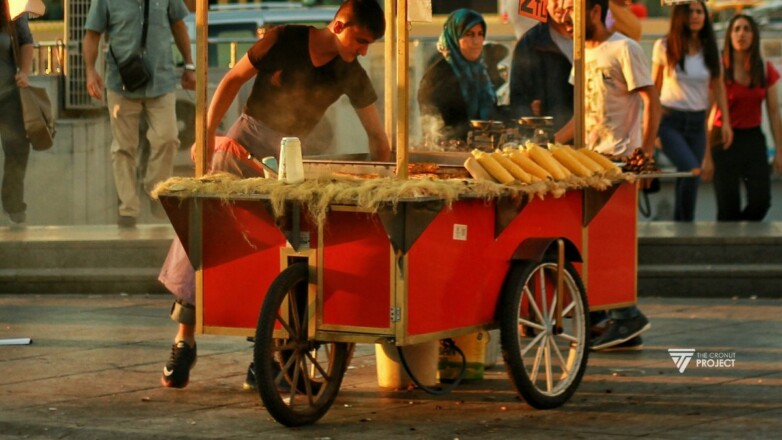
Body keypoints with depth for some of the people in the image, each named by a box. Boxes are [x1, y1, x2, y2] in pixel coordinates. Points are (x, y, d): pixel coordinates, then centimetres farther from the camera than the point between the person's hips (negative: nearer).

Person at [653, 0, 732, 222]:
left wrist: (726, 121, 4)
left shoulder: (710, 49, 5)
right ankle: (686, 222, -9)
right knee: (692, 170, -22)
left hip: (697, 121, 4)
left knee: (687, 180, 3)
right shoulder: (664, 47, -3)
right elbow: (654, 88, 3)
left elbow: (718, 87, 12)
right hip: (670, 120, -4)